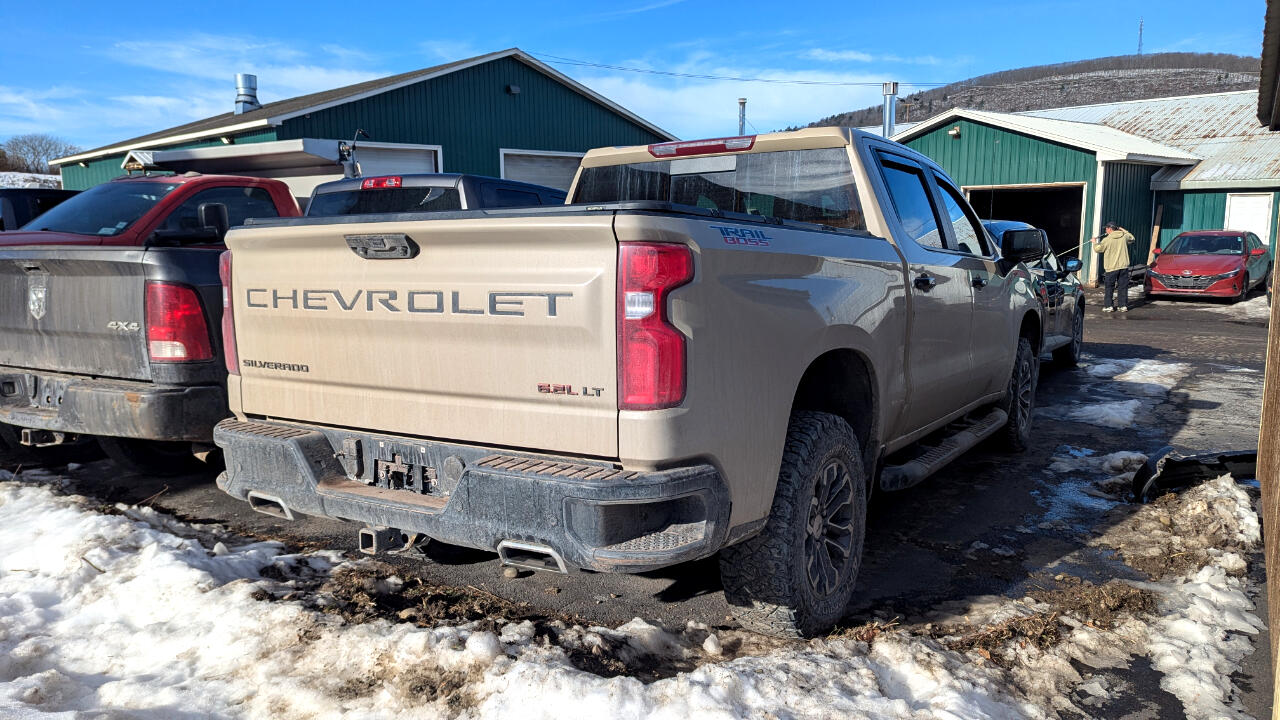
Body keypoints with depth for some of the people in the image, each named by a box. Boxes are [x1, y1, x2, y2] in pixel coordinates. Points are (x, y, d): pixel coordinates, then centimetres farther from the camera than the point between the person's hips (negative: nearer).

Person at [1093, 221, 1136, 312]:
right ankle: (1123, 305, 11)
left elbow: (1098, 249, -2)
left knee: (1109, 288, 6)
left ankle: (1108, 306, 4)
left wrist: (1095, 242, 17)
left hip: (1111, 268, -4)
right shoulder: (1124, 236, 2)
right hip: (1123, 266, 4)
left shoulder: (1107, 240, -11)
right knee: (1123, 286, 9)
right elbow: (1132, 238, 24)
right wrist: (1124, 230, 24)